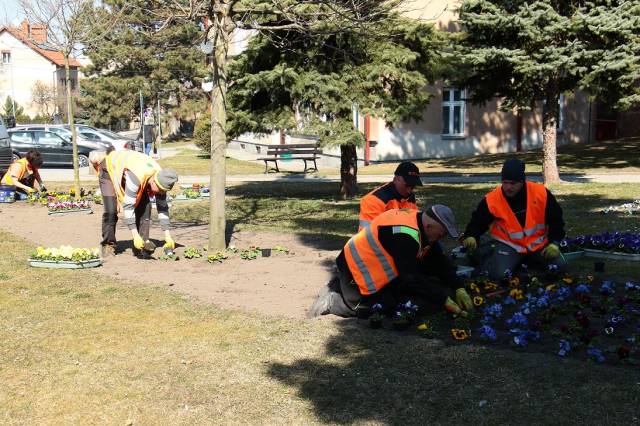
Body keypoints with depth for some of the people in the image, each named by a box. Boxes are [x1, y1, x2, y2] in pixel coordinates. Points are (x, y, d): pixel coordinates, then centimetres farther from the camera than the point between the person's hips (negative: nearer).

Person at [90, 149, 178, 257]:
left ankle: (141, 246, -5)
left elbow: (163, 208, -13)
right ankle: (108, 246, -3)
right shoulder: (137, 177, -44)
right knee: (111, 210, -18)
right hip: (111, 169, -5)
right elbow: (128, 206, -42)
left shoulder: (160, 179, -23)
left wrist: (168, 236, -16)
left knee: (145, 206, -10)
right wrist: (135, 235, -44)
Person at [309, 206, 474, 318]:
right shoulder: (404, 236, -33)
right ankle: (331, 300, 6)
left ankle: (339, 286, 19)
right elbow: (412, 278, -30)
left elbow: (440, 261, 1)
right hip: (356, 268, -9)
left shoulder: (420, 220, -5)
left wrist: (459, 288, -6)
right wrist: (445, 300, -25)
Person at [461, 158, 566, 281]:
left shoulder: (541, 193, -13)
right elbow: (477, 222, -3)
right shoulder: (491, 200, -16)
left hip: (537, 243, 3)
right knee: (498, 274, -26)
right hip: (507, 244, -3)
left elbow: (555, 219, 0)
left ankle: (524, 260, 14)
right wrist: (470, 237, -24)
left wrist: (554, 243, -10)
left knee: (559, 265, -12)